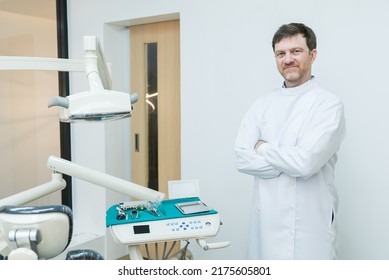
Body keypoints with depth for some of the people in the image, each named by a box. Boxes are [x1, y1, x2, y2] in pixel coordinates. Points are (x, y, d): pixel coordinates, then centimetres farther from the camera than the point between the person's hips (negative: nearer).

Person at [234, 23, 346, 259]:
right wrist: (290, 162, -12)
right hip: (266, 218, 4)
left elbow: (307, 162, -21)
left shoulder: (329, 104, -8)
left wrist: (263, 148, -6)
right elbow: (243, 158, -3)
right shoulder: (263, 104, 6)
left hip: (307, 223, -4)